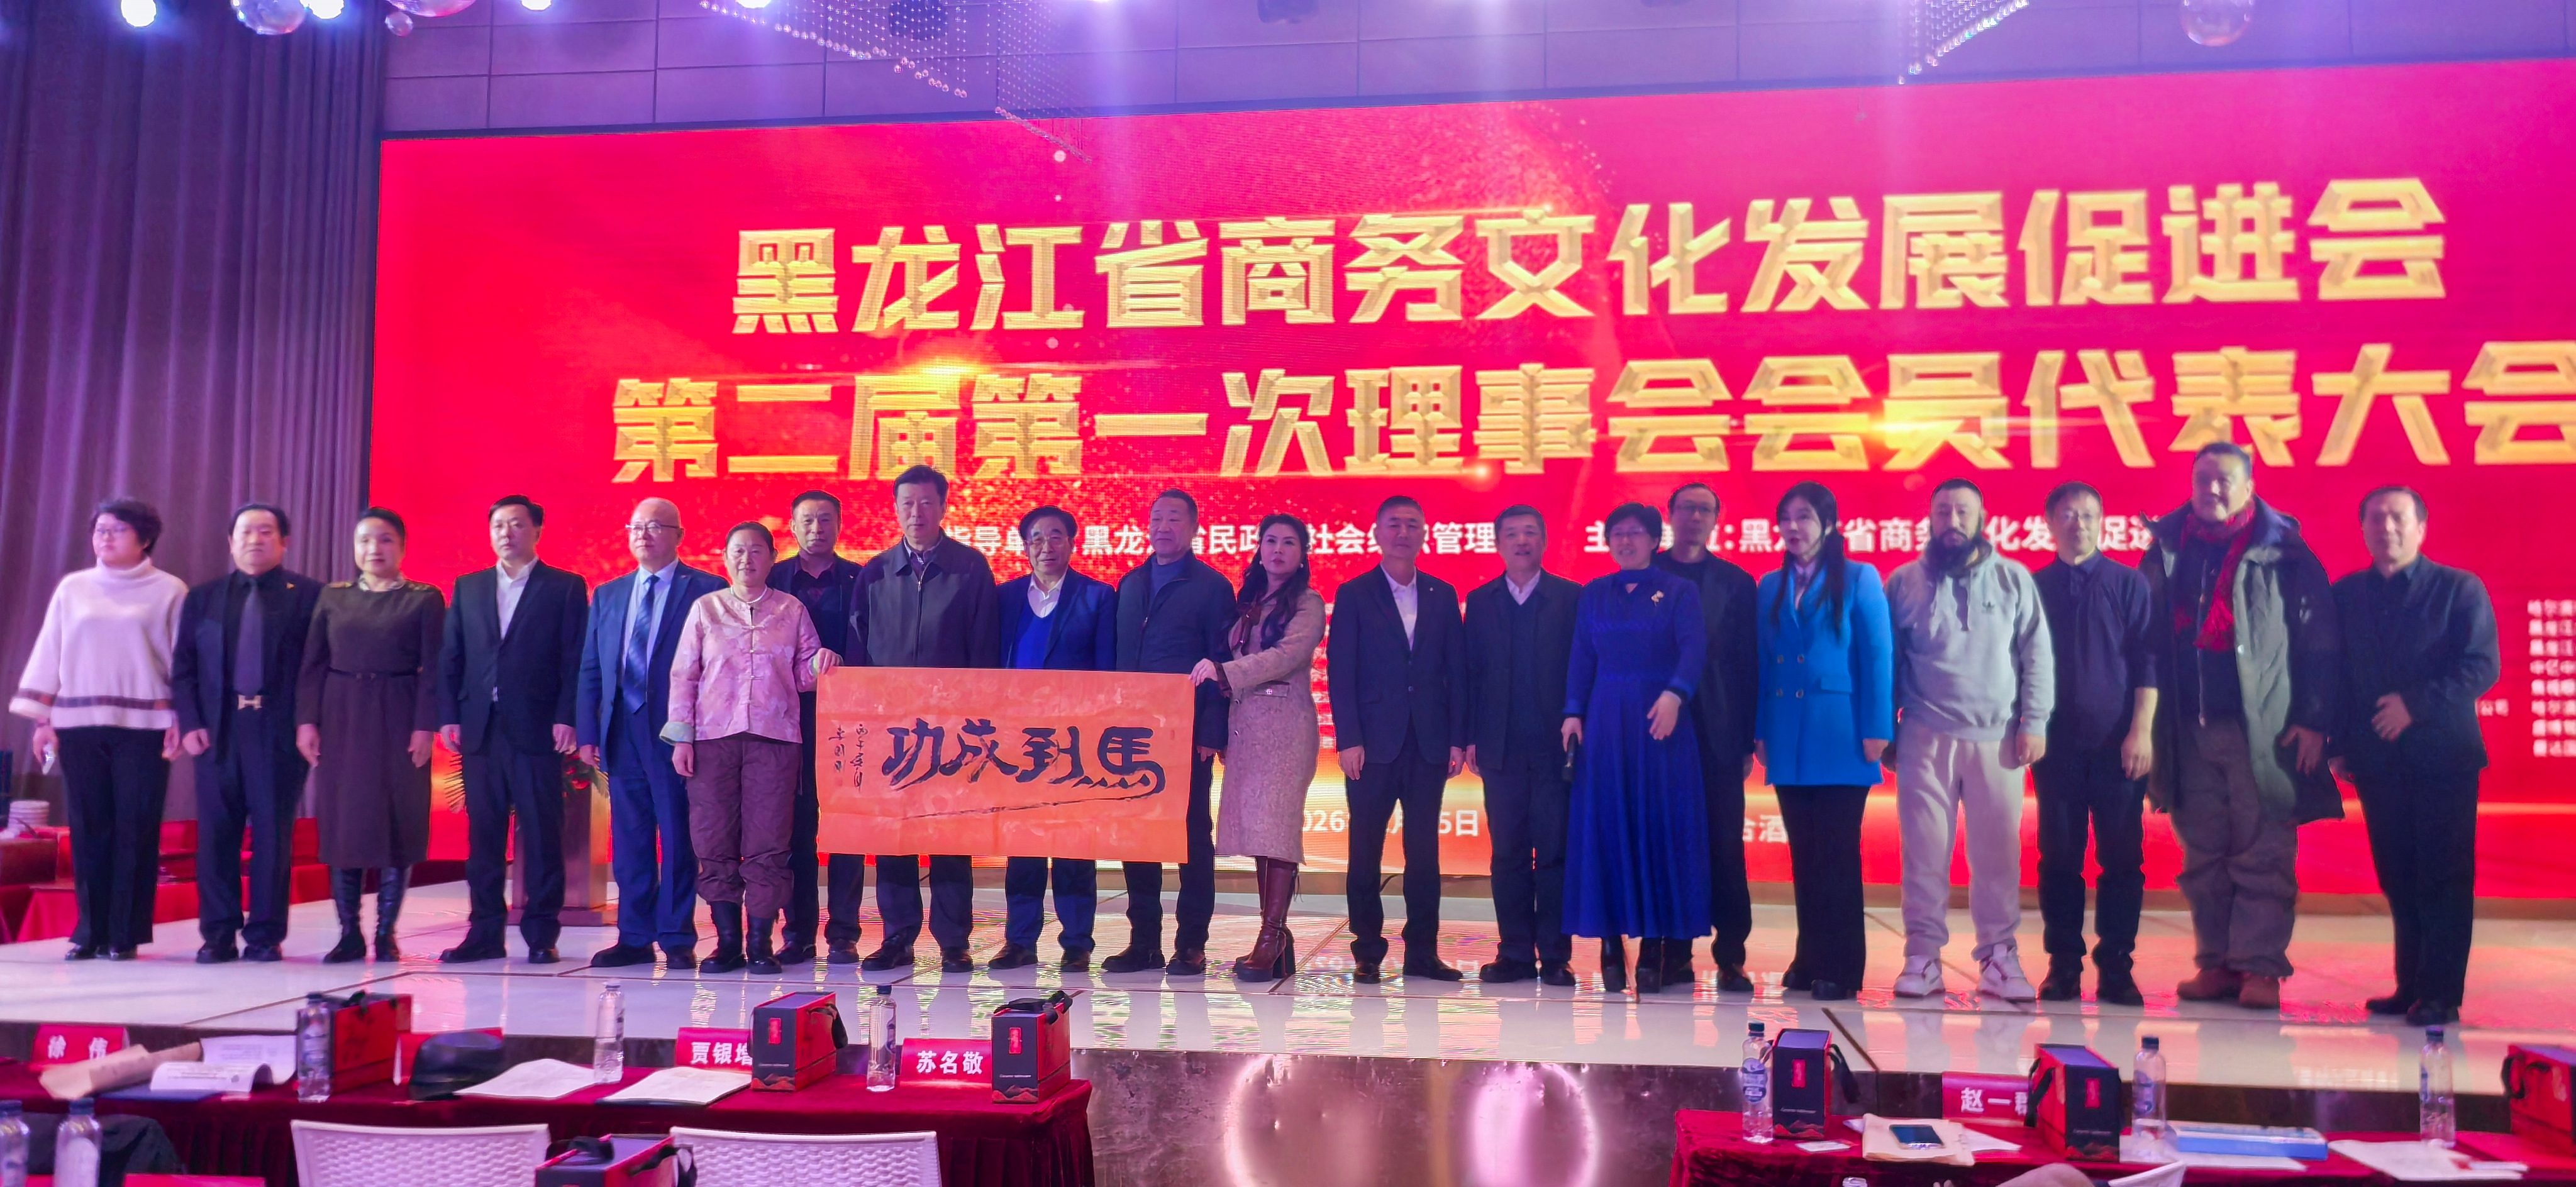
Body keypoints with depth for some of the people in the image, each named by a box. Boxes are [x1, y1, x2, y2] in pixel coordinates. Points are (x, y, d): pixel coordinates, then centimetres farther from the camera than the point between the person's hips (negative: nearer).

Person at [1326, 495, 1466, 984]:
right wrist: (1348, 739, -10)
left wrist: (1458, 738, 1)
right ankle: (1367, 951, 12)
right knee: (1366, 850, 3)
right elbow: (1340, 672, -2)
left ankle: (1423, 951, 12)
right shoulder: (1354, 594, 3)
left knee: (1424, 850, 5)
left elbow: (1457, 669, 8)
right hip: (1374, 741, -2)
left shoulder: (1443, 595, 11)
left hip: (1429, 743, 2)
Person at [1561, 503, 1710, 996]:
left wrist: (1674, 695, -28)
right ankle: (1611, 946, 6)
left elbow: (1694, 648, -11)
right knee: (1605, 827, 1)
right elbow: (1582, 658, 8)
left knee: (1660, 826, -1)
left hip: (1661, 720, -2)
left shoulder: (1679, 591, 3)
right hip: (1605, 721, 3)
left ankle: (1653, 949, 4)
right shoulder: (1593, 595, 13)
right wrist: (1573, 713, -5)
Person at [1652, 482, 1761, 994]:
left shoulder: (1736, 582, 8)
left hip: (1718, 734, 0)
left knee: (1725, 846, 0)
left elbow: (1747, 664, 5)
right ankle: (1674, 952, 9)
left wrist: (1748, 740, 0)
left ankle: (1730, 956, 6)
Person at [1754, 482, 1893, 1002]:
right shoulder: (1770, 587, 13)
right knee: (1803, 852, 8)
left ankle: (1840, 966, 2)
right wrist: (1759, 731, 6)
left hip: (1840, 736, -4)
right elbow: (1763, 663, 13)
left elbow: (1877, 658, -4)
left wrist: (1876, 730, -10)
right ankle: (1810, 959, 15)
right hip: (1789, 740, 4)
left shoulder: (1859, 579, 1)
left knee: (1837, 852, -3)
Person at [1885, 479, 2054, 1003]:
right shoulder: (1903, 582, 6)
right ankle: (1923, 956, 7)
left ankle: (1999, 959, 11)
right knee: (1924, 851, 1)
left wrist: (2034, 723, -2)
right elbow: (1887, 662, 7)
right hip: (1926, 738, 0)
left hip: (1998, 738, 1)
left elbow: (2037, 656, 6)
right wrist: (1886, 732, 4)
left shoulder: (2014, 580, 8)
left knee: (1998, 852, 2)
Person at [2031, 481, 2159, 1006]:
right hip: (2057, 744, 1)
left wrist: (2142, 731, -8)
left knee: (2122, 859, 1)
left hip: (2118, 744, -1)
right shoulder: (2034, 587, 8)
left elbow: (2147, 661, 0)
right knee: (2058, 857, 3)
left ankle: (2116, 966, 8)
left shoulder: (2128, 584, 5)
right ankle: (2063, 964, 10)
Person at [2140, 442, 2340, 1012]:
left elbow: (2318, 644, -2)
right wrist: (2148, 720, 8)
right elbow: (2148, 640, 12)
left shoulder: (2284, 556, -1)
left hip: (2262, 729, -4)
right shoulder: (2167, 552, 10)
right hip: (2189, 728, 4)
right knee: (2203, 855, 7)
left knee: (2261, 857, -2)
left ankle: (2261, 967, 3)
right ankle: (2215, 964, 14)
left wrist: (2314, 720, -8)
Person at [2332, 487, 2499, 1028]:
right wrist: (2339, 744, 3)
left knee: (2443, 879, -3)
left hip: (2443, 756, -3)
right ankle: (2411, 987, 13)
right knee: (2399, 880, 6)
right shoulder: (2345, 594, 10)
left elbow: (2483, 665, -7)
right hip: (2377, 759, 3)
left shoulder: (2459, 588, 1)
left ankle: (2439, 995, 2)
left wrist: (2416, 704, -17)